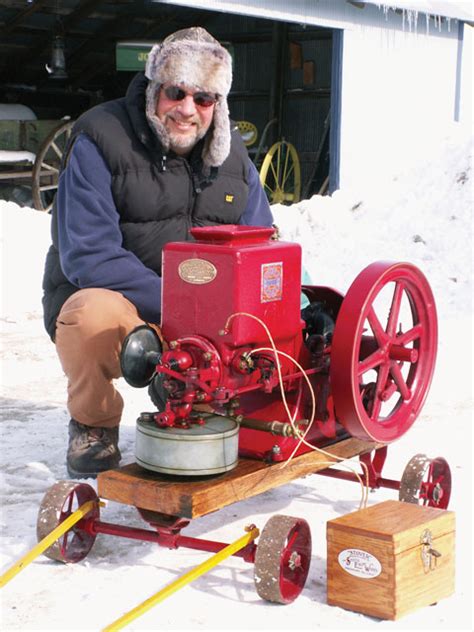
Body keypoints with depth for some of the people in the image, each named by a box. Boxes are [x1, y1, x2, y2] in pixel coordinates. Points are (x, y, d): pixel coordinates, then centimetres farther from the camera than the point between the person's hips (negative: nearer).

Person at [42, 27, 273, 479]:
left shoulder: (232, 155, 7)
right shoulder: (99, 141, -12)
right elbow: (87, 256, -20)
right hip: (112, 298, -4)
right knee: (95, 313, -38)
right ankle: (93, 424, -4)